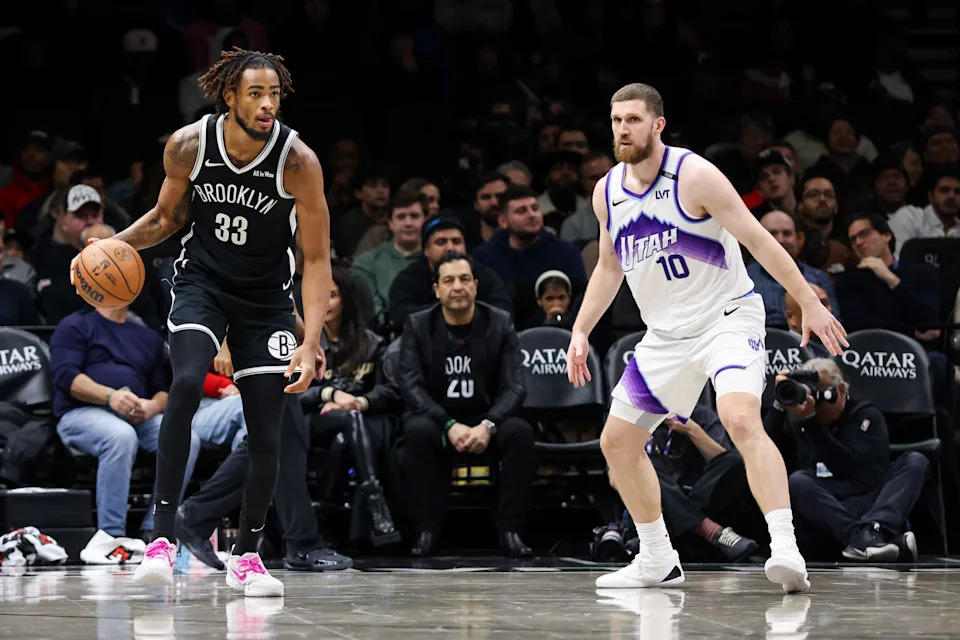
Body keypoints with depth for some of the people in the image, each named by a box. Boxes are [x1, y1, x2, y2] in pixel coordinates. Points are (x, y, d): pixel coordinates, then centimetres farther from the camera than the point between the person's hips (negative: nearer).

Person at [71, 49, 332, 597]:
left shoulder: (298, 161, -22)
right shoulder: (188, 146, -15)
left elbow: (317, 260, -19)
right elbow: (168, 215, 6)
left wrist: (310, 343, -30)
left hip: (266, 297, 0)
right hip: (202, 279, 0)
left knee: (267, 437, -2)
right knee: (186, 385, -27)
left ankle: (247, 556, 20)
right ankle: (163, 537, -25)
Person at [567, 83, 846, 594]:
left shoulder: (694, 176, -16)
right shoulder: (607, 192, 4)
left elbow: (757, 239, -15)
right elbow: (609, 268, 20)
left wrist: (809, 303, -19)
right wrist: (580, 332, 13)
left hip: (728, 317, -7)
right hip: (665, 335, 7)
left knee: (741, 419, -31)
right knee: (617, 442, 8)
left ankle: (786, 551, -38)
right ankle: (658, 561, 24)